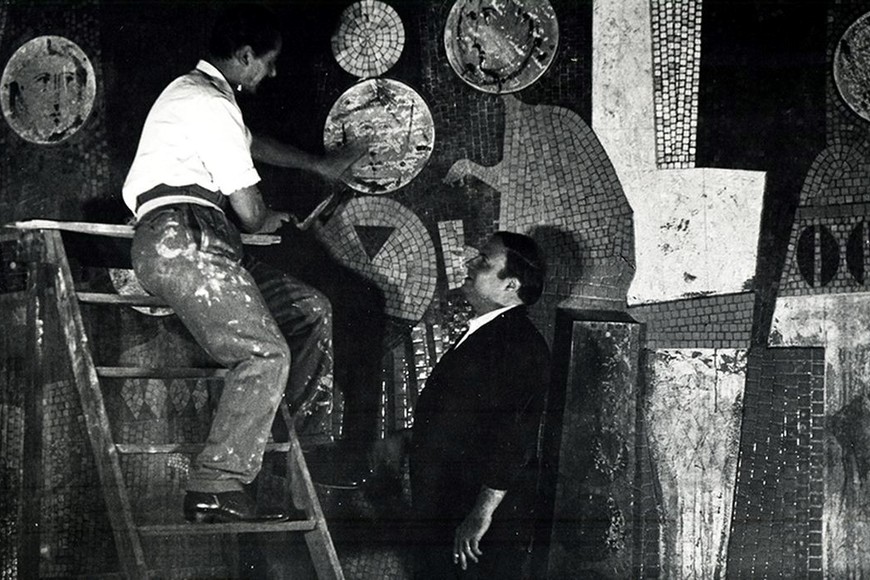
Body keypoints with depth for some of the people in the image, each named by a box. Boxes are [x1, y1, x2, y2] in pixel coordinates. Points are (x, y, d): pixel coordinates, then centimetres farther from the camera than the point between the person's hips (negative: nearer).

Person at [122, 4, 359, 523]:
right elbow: (250, 213, -9)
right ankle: (217, 490, -24)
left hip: (203, 242, 11)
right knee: (266, 353, -21)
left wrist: (320, 166, 57)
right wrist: (270, 220, 15)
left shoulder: (193, 92, 25)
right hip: (180, 240, -11)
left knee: (312, 312, 12)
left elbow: (251, 144, 46)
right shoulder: (212, 106, -10)